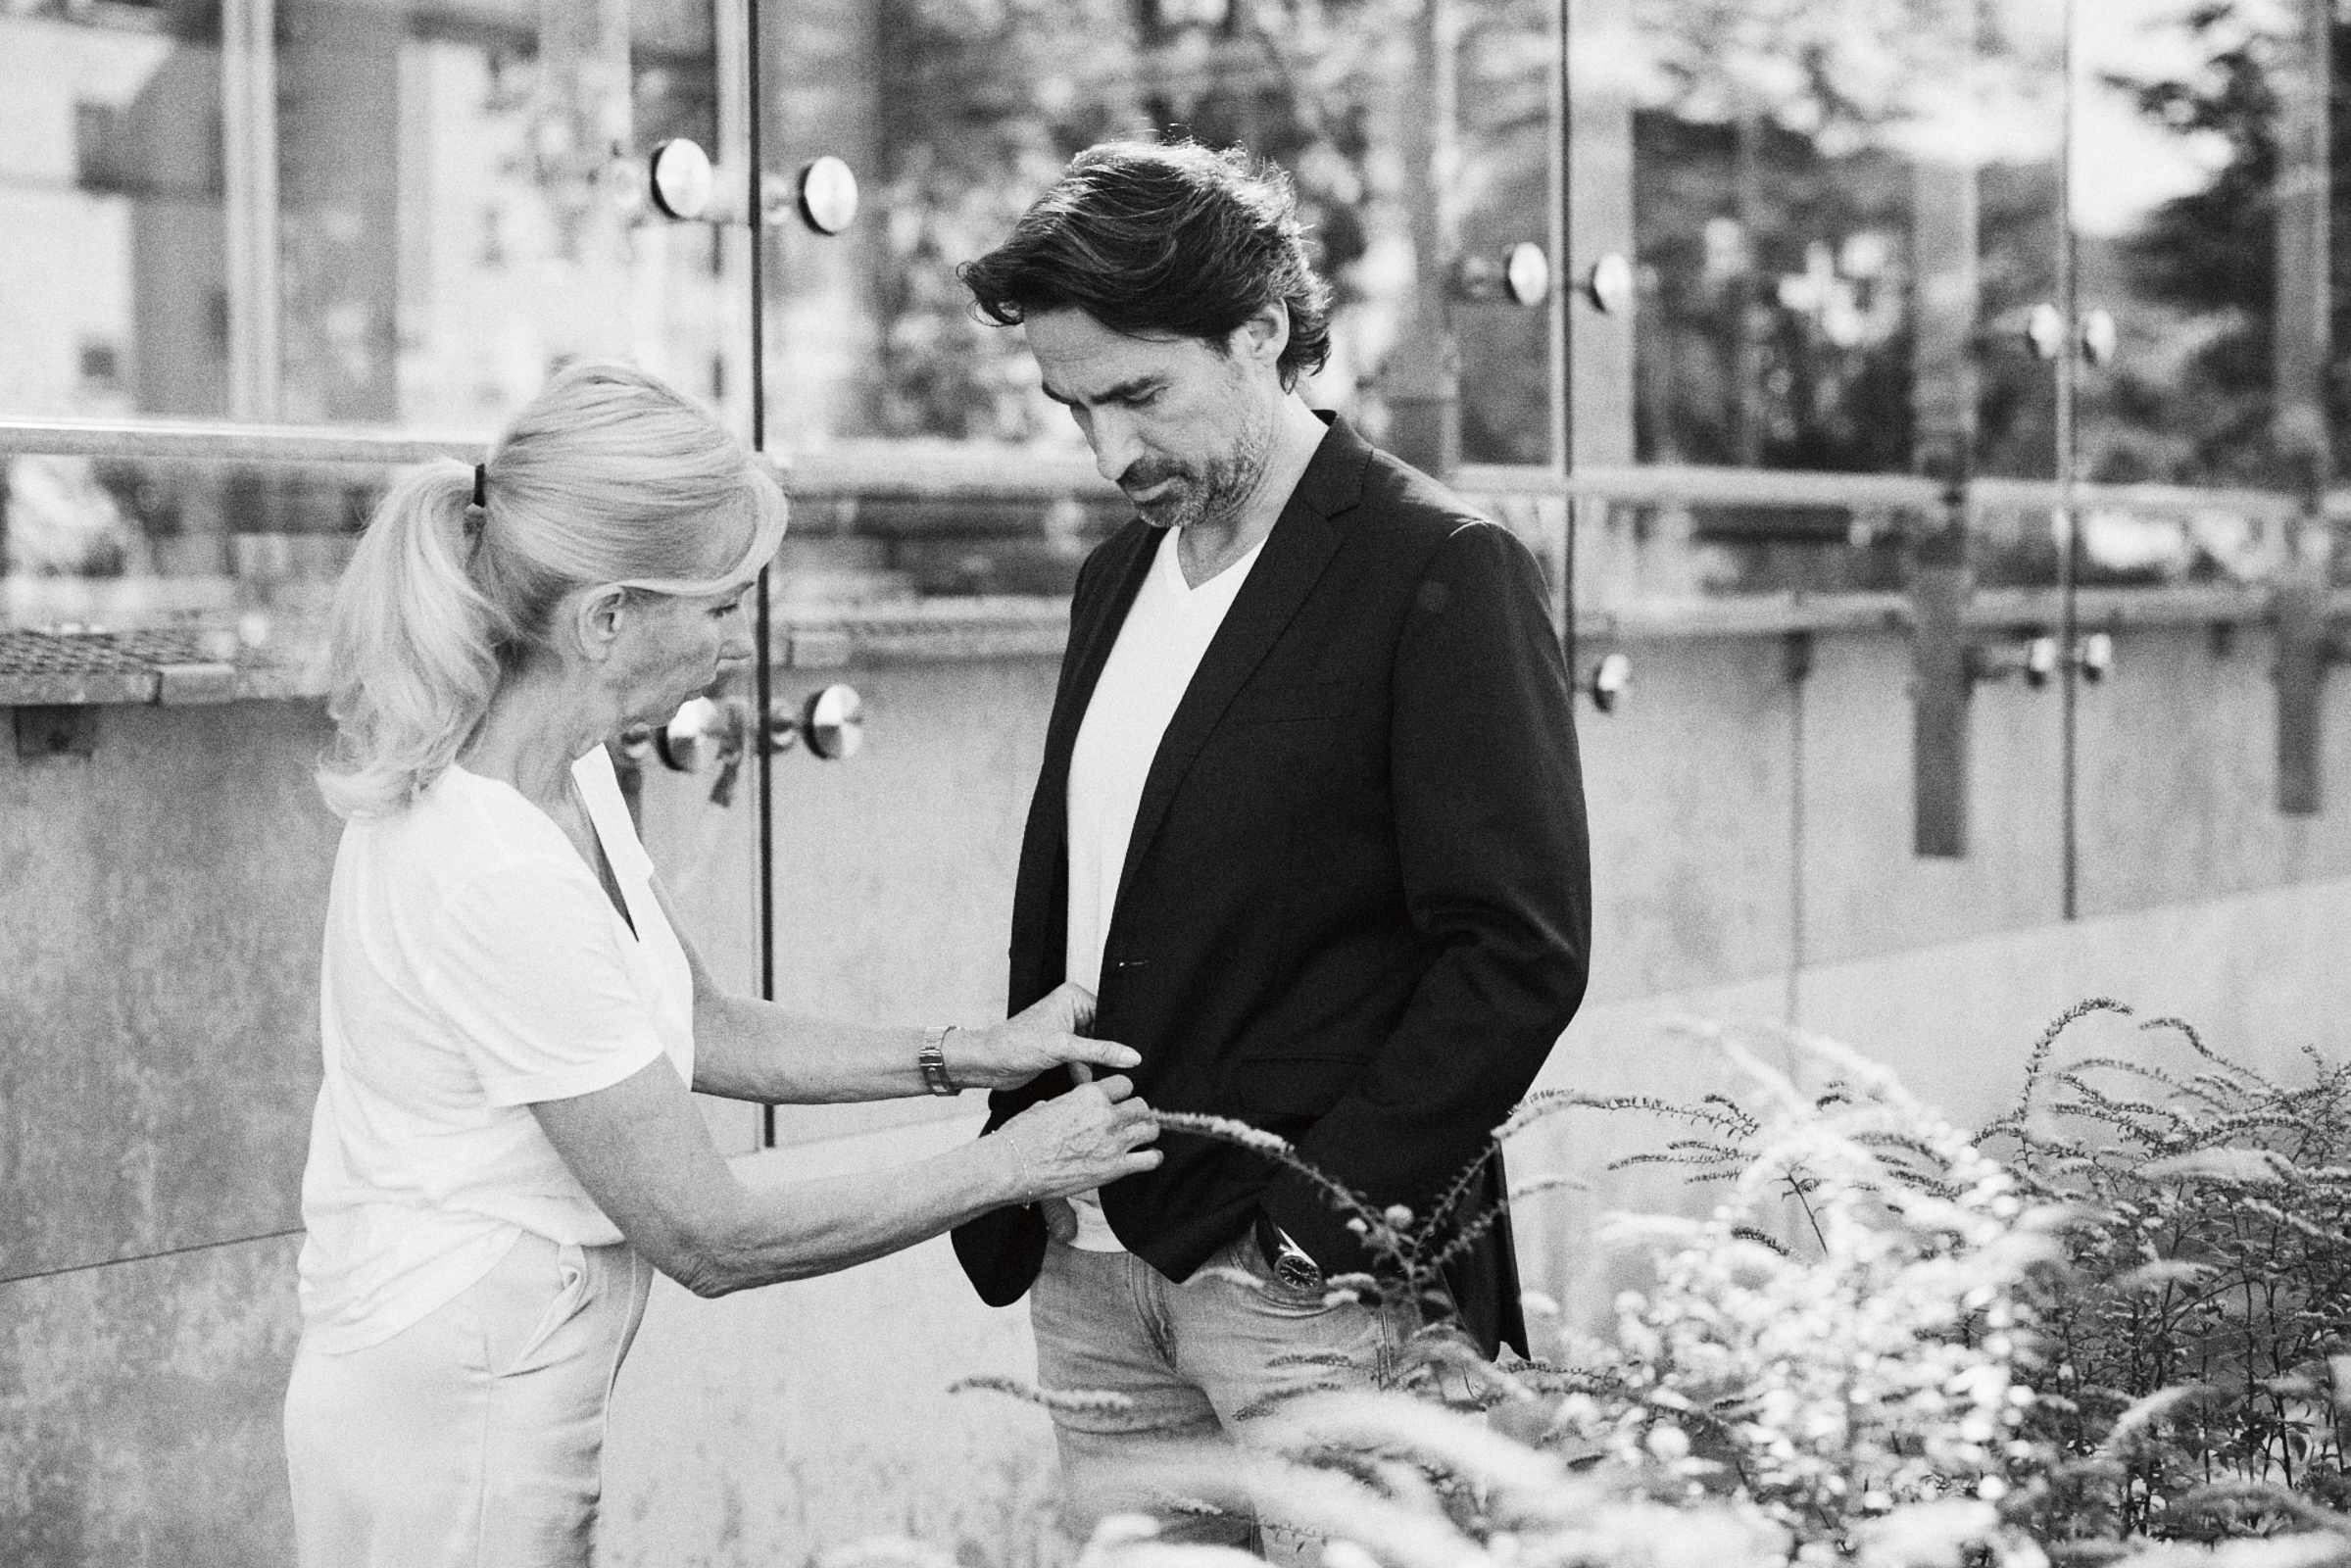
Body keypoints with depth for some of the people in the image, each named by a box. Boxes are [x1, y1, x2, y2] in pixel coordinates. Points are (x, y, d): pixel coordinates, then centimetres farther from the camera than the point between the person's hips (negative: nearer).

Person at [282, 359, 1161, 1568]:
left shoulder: (563, 772, 0)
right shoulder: (500, 879, -28)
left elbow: (702, 1029, 13)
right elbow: (712, 1239, -20)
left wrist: (969, 1056, 4)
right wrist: (1014, 1164, -11)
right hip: (455, 1435, -9)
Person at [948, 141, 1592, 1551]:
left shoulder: (1444, 574, -10)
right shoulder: (1119, 578, 14)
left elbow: (1519, 953, -14)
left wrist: (1318, 1214, -16)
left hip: (1312, 1273, -6)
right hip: (1092, 1261, 7)